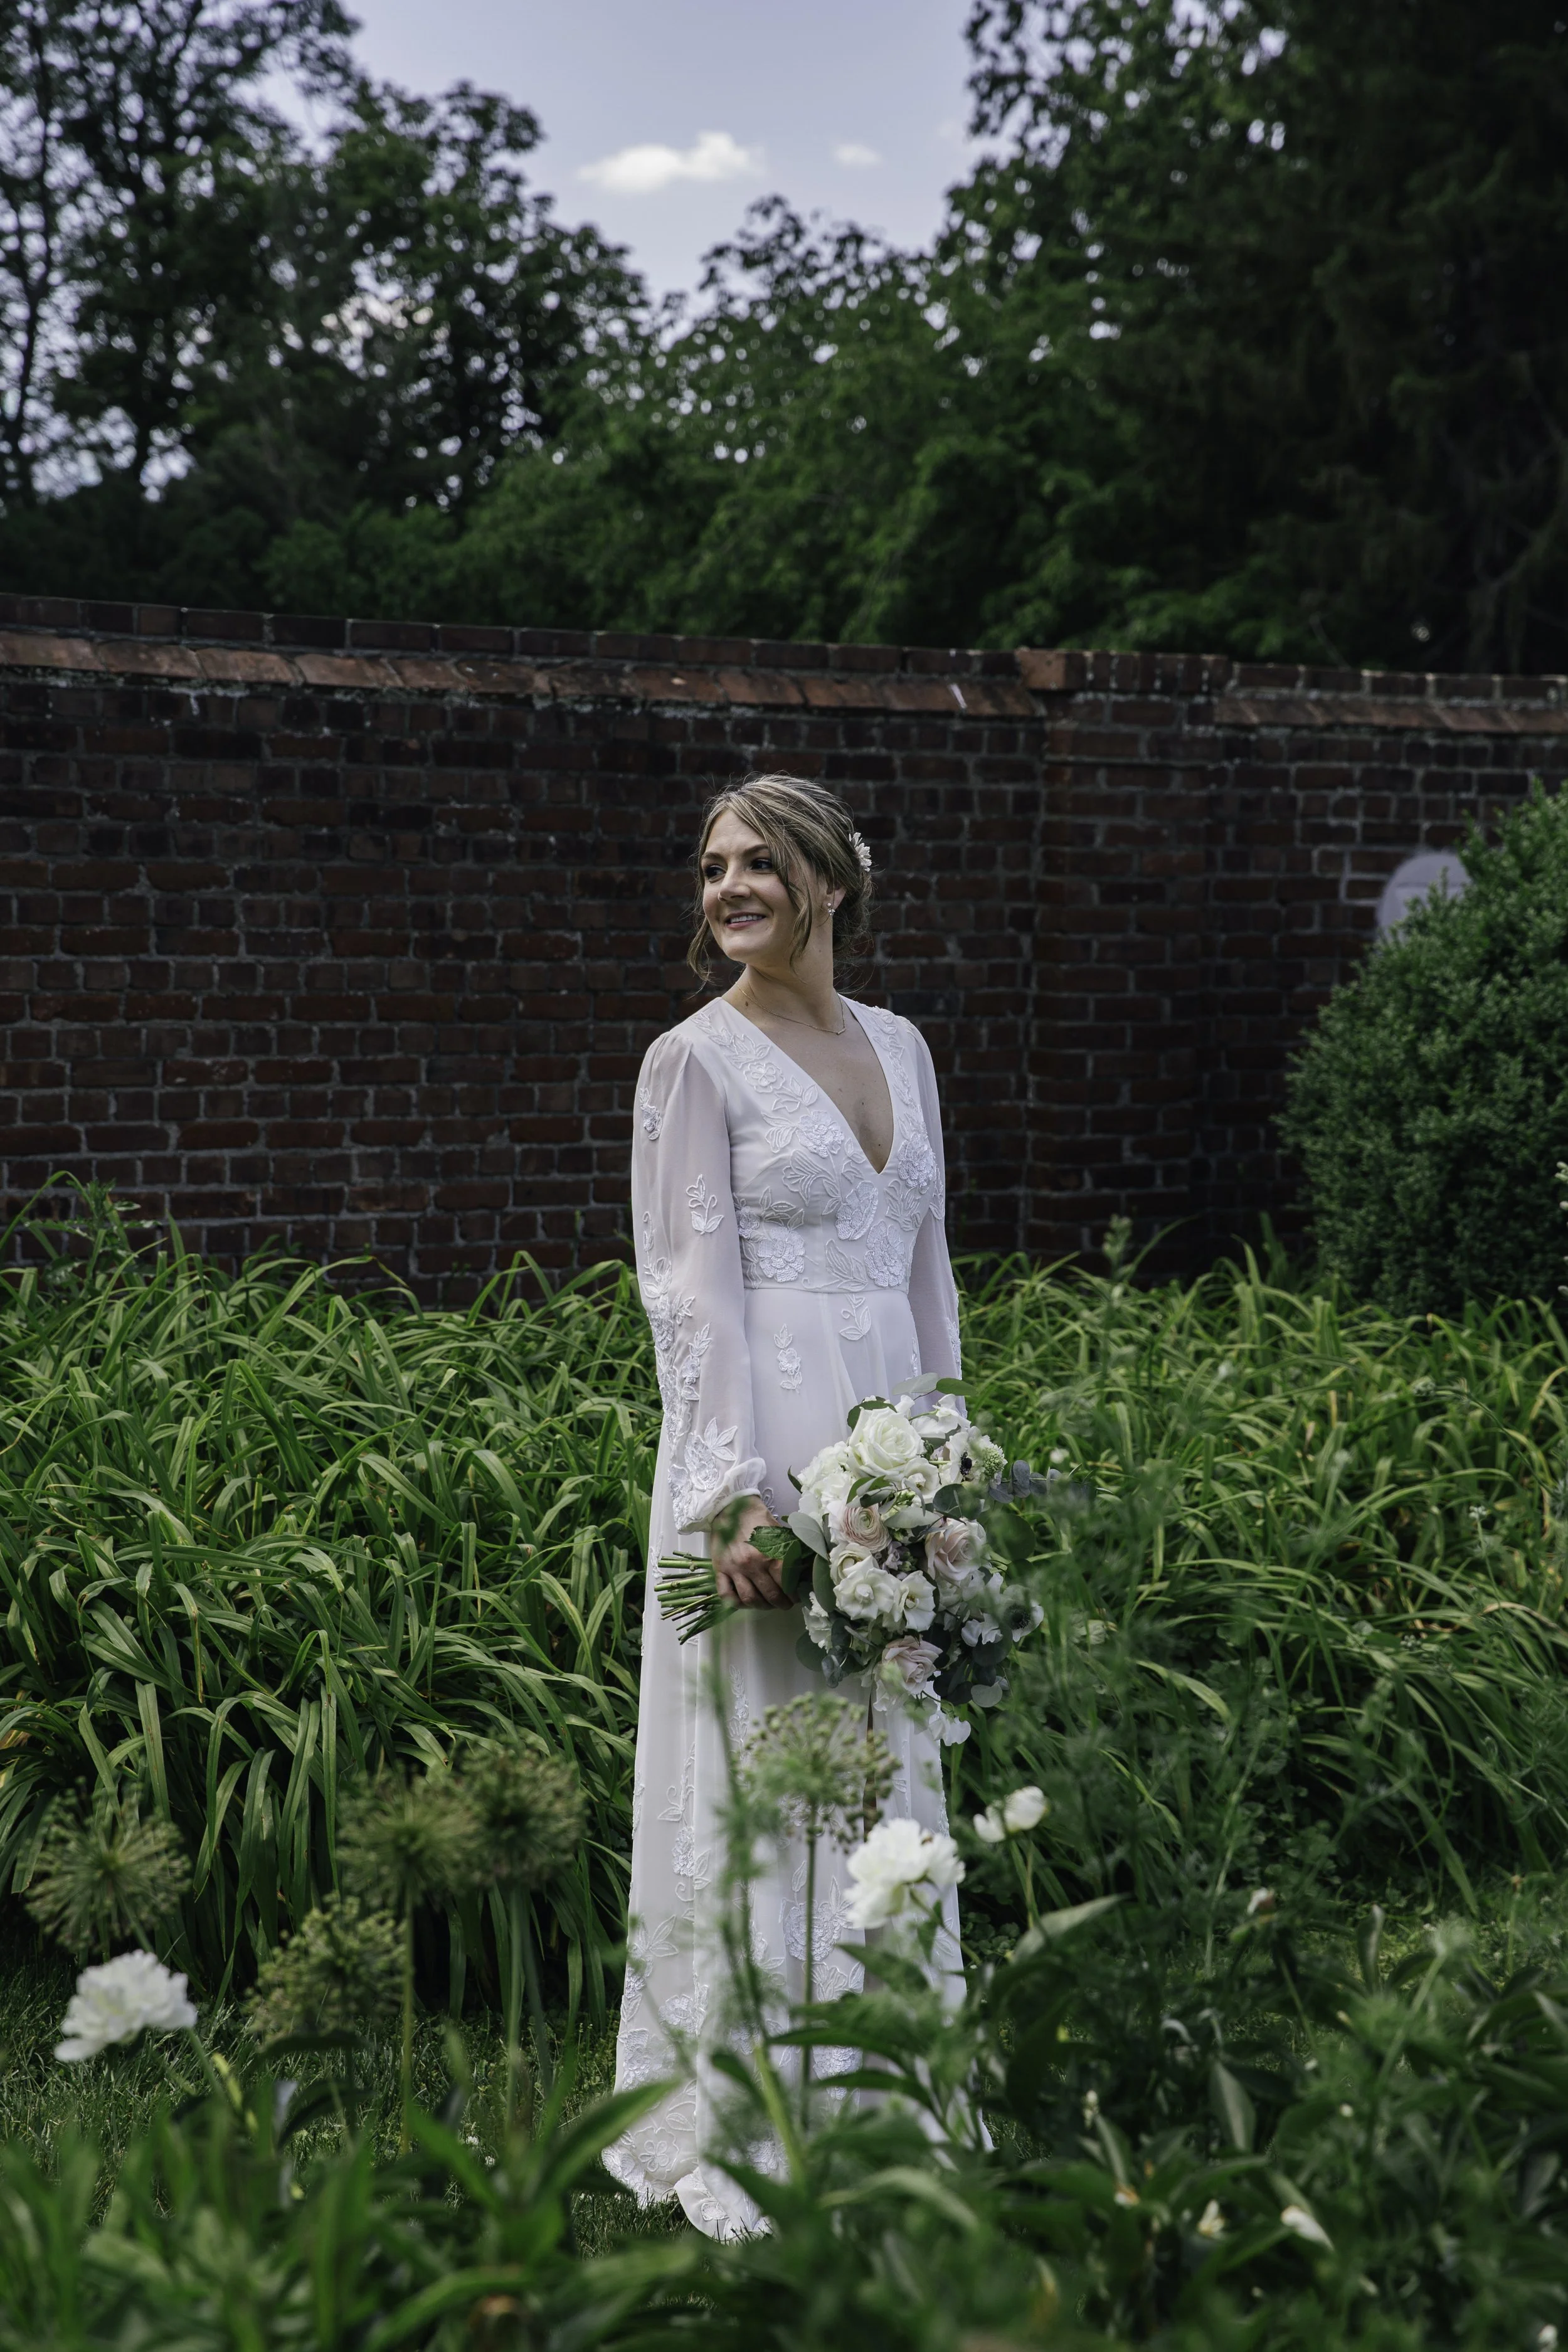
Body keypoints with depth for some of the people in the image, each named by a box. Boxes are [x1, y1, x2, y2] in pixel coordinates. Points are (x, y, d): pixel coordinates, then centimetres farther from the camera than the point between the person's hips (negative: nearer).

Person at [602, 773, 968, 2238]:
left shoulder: (899, 1046, 14)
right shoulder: (696, 1061, -4)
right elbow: (693, 1288, -11)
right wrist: (736, 1497, -18)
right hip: (764, 1442, -6)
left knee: (885, 1775, 11)